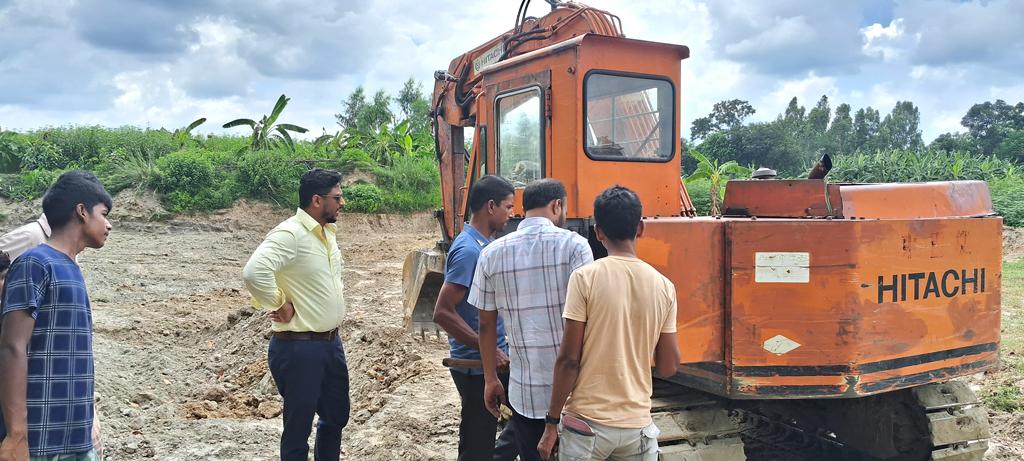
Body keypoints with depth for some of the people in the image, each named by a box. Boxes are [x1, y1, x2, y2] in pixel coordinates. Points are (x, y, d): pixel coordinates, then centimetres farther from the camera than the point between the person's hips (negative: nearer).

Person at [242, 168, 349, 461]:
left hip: (332, 343, 9)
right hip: (299, 348, -9)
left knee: (337, 416, 21)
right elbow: (254, 272, -35)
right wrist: (279, 306, -22)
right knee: (299, 426, 5)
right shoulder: (290, 234, -20)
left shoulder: (328, 232, 9)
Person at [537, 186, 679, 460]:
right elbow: (668, 368, 3)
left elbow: (569, 359, -11)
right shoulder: (663, 286, 0)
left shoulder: (585, 278, -11)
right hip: (638, 424, 3)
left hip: (588, 421, -3)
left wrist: (552, 423, -2)